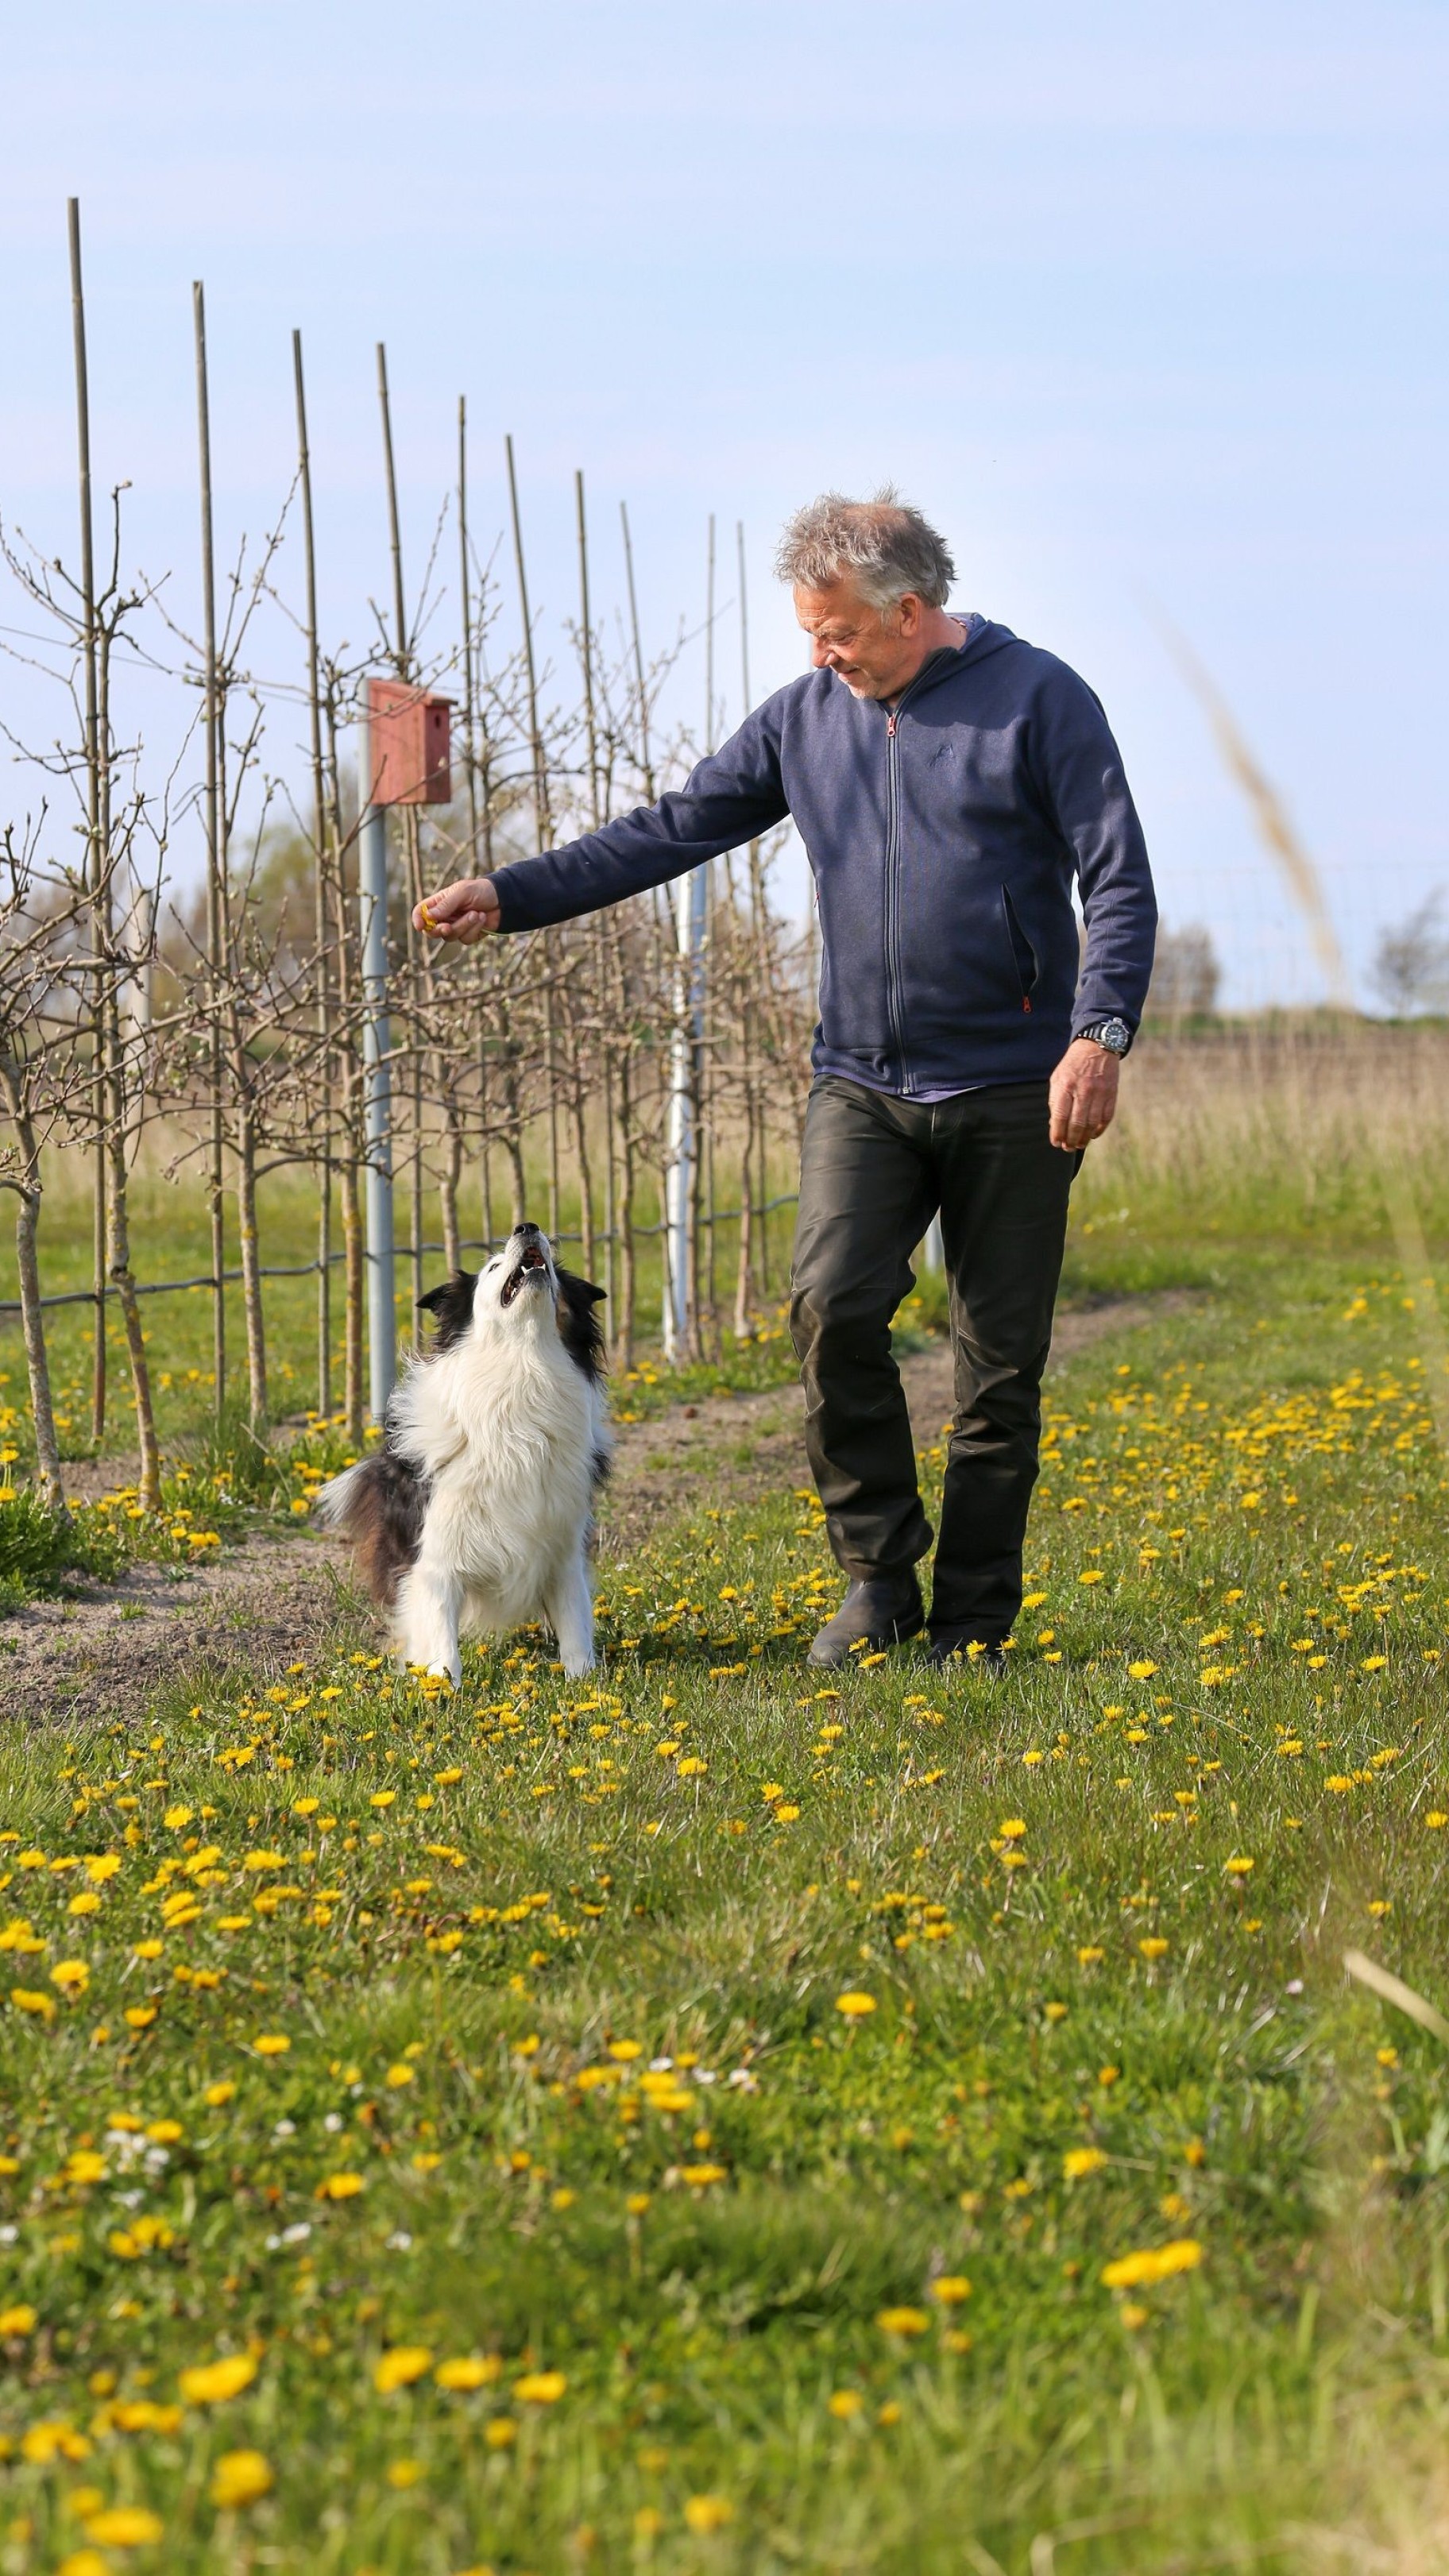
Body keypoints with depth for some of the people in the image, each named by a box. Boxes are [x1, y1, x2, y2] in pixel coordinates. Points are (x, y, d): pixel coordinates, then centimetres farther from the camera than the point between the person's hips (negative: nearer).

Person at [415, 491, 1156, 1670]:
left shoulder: (1038, 700, -4)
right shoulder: (807, 715, 10)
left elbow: (1120, 878, -6)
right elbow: (674, 830, 12)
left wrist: (1100, 1034, -19)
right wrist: (509, 895, 4)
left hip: (1012, 1093, -3)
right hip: (864, 1084, 3)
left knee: (1002, 1361, 1)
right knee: (831, 1307, -15)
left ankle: (973, 1621, 11)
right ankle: (879, 1577, -1)